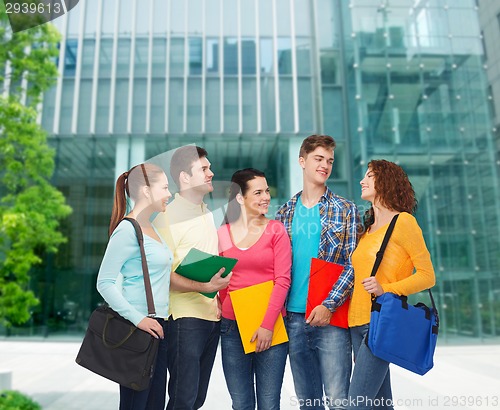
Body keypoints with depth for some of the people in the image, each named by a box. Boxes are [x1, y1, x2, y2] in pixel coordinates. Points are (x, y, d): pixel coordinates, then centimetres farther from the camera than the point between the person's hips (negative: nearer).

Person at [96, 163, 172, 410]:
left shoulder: (150, 228, 13)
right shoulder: (128, 230, -13)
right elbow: (105, 282, -16)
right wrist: (137, 318, -20)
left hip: (157, 325, 8)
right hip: (138, 329, -8)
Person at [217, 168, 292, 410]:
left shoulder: (275, 230, 0)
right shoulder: (222, 234, 5)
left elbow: (282, 280, -5)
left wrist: (268, 324, -12)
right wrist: (223, 309, -4)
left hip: (270, 328, -1)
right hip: (232, 326, 2)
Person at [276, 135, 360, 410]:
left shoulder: (345, 210, 1)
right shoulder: (285, 213, 10)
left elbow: (353, 264, -6)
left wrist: (329, 305, -16)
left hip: (331, 317, -3)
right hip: (293, 317, 3)